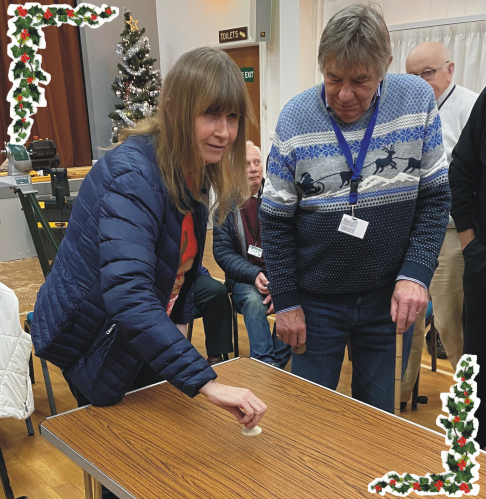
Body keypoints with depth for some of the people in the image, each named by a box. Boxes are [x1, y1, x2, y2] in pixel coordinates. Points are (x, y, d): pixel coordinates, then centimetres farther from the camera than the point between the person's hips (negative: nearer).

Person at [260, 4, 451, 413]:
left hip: (390, 298, 1)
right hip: (317, 301, -1)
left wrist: (415, 273, -13)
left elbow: (435, 196, -1)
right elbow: (276, 219, -4)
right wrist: (285, 301, -4)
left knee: (379, 418, 15)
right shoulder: (295, 119, -10)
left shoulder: (418, 99, -7)